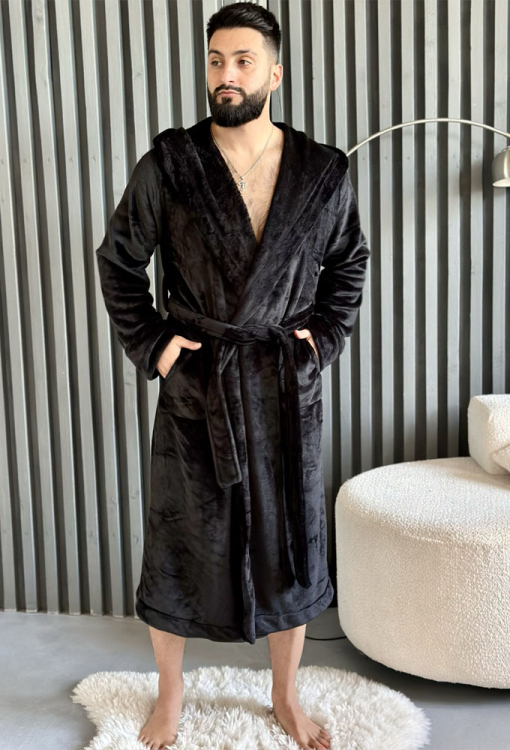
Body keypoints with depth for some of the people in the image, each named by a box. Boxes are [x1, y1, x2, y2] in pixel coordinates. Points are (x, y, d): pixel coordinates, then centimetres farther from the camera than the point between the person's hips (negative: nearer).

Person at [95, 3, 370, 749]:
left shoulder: (324, 171, 0)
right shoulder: (169, 164, -5)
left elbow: (349, 265, 13)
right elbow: (119, 260, 4)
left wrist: (324, 338, 2)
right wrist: (149, 344, -3)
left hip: (287, 388, 2)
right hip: (196, 387, -1)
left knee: (291, 545, 12)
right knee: (180, 546, 10)